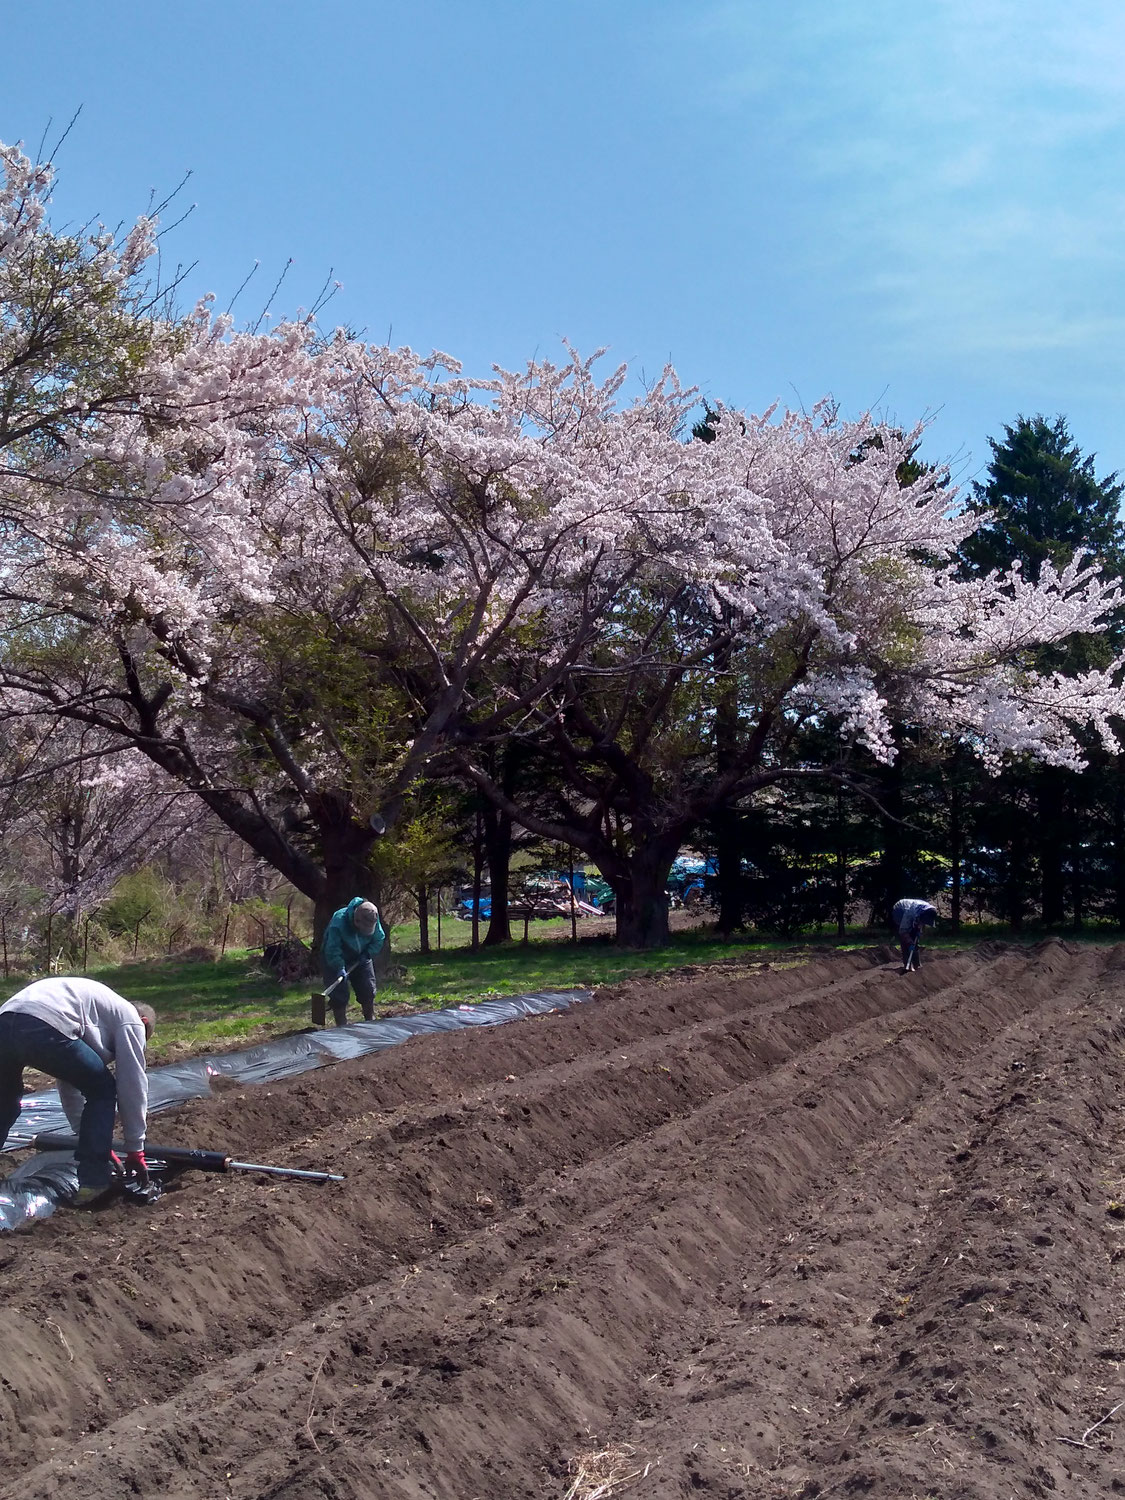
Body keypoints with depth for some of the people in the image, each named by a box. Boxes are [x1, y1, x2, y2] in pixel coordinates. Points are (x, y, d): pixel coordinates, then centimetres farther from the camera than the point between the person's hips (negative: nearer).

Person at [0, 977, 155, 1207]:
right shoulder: (131, 1019, 20)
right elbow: (133, 1085, 16)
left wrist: (91, 1139, 49)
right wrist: (135, 1151, 23)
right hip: (44, 1028, -8)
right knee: (102, 1091, 14)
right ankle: (94, 1183, 12)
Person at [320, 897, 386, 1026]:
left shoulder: (373, 920, -21)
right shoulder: (339, 920, -36)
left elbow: (379, 939, -4)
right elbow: (333, 949, -32)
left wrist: (367, 954, -16)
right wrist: (339, 967, -37)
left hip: (360, 958, 5)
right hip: (336, 960, -4)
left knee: (368, 990, 7)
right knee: (339, 994, -10)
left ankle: (371, 1021, 23)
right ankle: (342, 1026, -1)